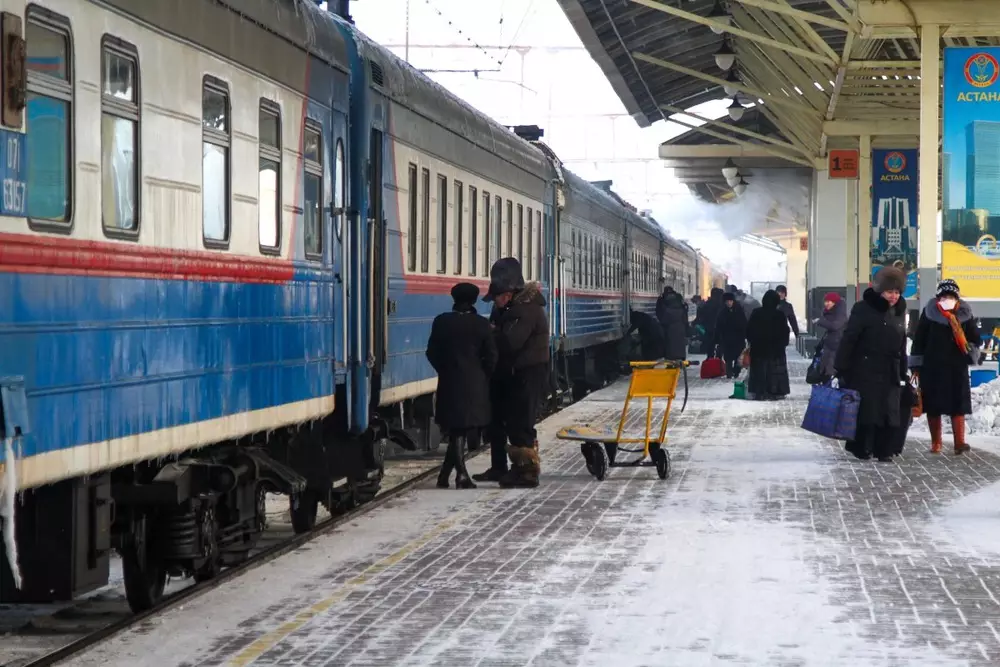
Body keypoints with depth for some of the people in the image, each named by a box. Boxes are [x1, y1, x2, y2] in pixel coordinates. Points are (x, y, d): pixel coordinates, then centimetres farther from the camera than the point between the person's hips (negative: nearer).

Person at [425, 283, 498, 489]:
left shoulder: (441, 322, -2)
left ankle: (462, 474, 0)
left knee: (456, 431, 10)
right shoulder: (481, 324, -6)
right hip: (475, 385, -1)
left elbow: (432, 353, 1)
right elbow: (491, 356, -4)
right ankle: (448, 475, 2)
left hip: (449, 384, 1)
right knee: (466, 428, 6)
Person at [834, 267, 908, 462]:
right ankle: (861, 447, 10)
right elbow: (848, 339, -11)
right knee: (866, 409, -3)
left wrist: (903, 372, 17)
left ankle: (883, 450, 9)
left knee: (889, 411, 2)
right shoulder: (864, 309, -9)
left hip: (890, 372, 6)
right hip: (865, 370, -6)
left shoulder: (899, 311, 11)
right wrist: (841, 369, -14)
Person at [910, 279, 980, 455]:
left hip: (957, 367, 1)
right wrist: (916, 365, -1)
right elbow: (919, 339, 0)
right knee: (933, 406, 5)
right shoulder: (930, 312, -2)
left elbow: (975, 338, 11)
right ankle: (936, 443, 13)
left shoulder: (964, 313, 2)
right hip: (932, 367, -1)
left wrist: (969, 354, -4)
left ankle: (959, 442, -10)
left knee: (958, 405, -5)